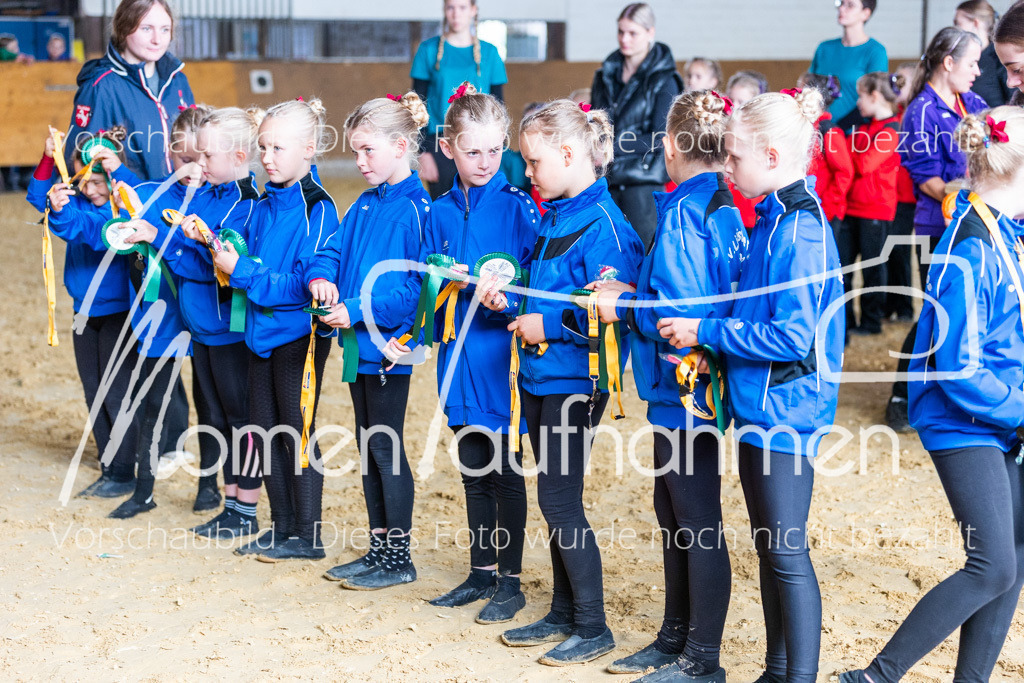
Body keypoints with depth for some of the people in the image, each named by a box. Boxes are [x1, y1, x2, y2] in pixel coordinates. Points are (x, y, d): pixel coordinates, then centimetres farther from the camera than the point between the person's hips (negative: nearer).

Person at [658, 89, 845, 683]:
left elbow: (792, 337, -22)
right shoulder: (776, 220, 11)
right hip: (760, 406, 10)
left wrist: (706, 331, -16)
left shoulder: (801, 231, -19)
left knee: (787, 551, -3)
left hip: (786, 411, -10)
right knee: (769, 546, 16)